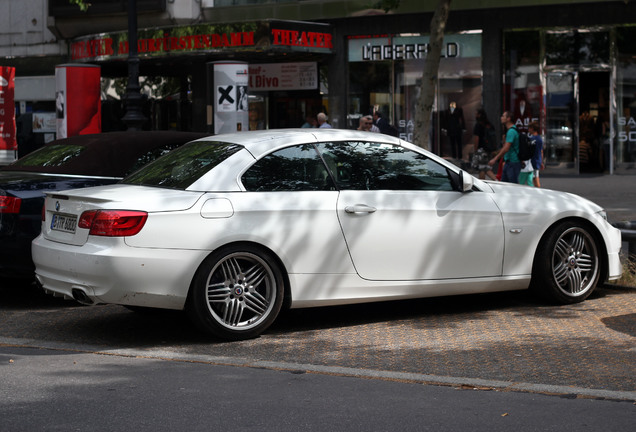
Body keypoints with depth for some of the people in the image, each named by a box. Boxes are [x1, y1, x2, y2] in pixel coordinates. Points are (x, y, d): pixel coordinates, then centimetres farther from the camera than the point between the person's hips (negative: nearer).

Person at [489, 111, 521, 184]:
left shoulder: (511, 131, -17)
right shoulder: (511, 130, 16)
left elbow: (506, 148, -23)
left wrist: (495, 159, -21)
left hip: (513, 163, -10)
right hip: (508, 162, 10)